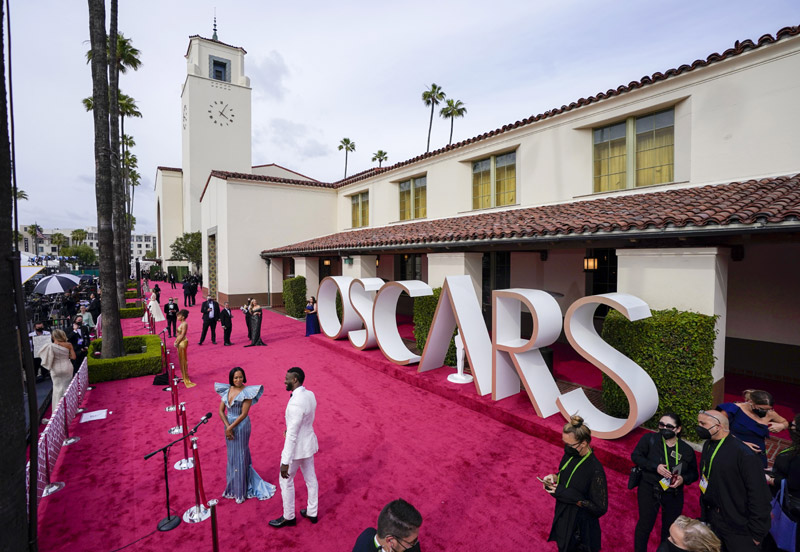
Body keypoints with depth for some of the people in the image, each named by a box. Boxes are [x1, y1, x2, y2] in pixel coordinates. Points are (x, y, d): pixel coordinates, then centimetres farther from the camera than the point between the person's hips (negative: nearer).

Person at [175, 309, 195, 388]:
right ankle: (183, 376, 28)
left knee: (183, 359, -2)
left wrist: (177, 343, -17)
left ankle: (185, 378, 6)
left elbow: (182, 335, -21)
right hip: (180, 343, 10)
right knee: (181, 359, 17)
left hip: (182, 343, -10)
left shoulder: (184, 324, -19)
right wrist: (176, 341, 8)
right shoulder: (181, 323, 10)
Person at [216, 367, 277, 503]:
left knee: (240, 456, 4)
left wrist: (230, 427, -17)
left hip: (241, 427, -5)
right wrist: (227, 427, -10)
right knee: (231, 455, 18)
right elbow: (221, 411, 0)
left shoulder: (246, 392, -17)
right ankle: (233, 486, 37)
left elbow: (243, 414, -18)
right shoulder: (226, 390, -1)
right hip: (229, 426, 6)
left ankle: (241, 491, 19)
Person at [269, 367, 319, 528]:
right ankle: (312, 513, 37)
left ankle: (288, 517, 33)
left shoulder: (296, 403, -31)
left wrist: (285, 462, -23)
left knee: (286, 481, 15)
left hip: (297, 446, -8)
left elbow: (292, 435, -29)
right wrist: (289, 428, 13)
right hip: (309, 443, 8)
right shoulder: (310, 395, -4)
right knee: (310, 478, 21)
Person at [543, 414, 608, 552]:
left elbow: (600, 508, -24)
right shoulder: (570, 455, -10)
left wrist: (565, 493, -27)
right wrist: (554, 477, -13)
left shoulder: (595, 470, -30)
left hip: (580, 526, -6)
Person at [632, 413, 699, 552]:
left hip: (674, 495, 3)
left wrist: (683, 479, -16)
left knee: (670, 528, 19)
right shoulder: (650, 439, -13)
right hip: (649, 491, -3)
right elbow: (635, 456, -10)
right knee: (645, 525, 7)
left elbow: (694, 473, 6)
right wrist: (655, 466, -23)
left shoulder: (687, 450, -4)